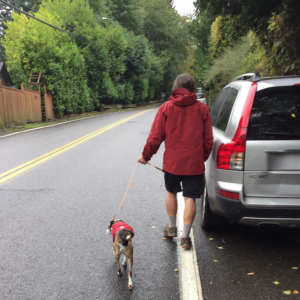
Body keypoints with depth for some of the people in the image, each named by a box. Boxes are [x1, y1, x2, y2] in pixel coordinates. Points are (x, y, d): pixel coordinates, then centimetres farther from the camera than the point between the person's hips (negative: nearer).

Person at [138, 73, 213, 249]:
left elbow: (155, 137, -3)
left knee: (171, 191, 22)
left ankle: (172, 228, 32)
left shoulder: (166, 108, -3)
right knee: (190, 198, 5)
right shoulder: (202, 109, 0)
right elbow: (208, 140, 2)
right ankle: (185, 237, 8)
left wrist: (146, 155, 10)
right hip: (195, 162, 0)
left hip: (172, 161, 1)